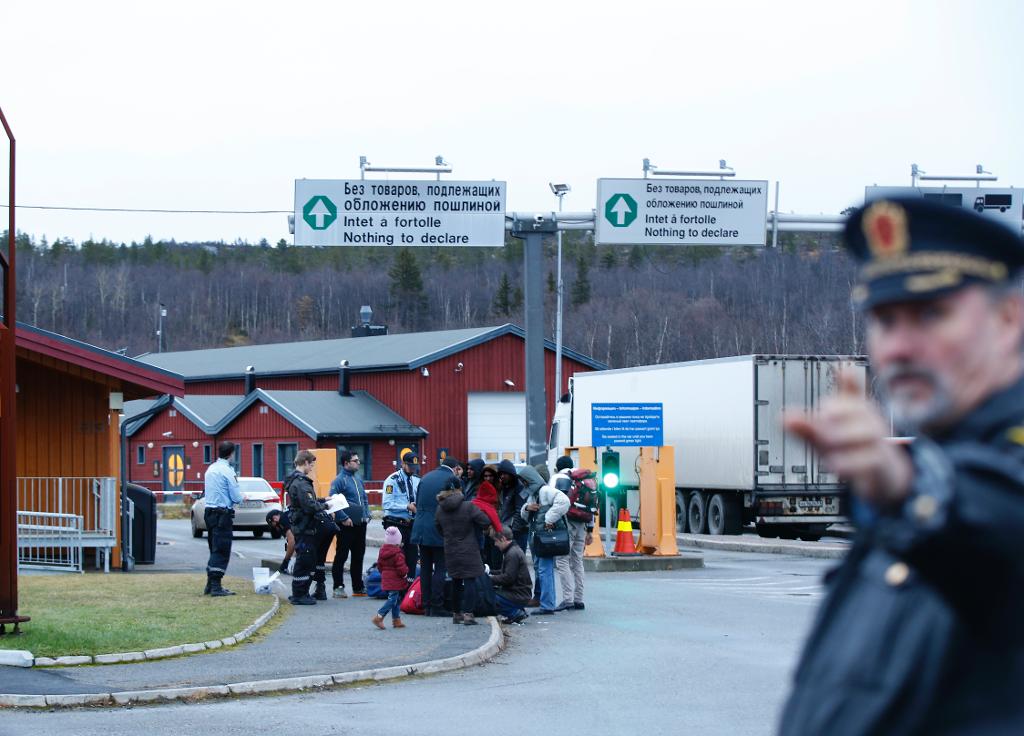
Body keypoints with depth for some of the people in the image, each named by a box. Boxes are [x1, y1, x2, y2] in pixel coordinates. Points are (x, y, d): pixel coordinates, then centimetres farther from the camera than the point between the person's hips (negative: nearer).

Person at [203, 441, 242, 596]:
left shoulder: (210, 469, 11)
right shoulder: (227, 471, -14)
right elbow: (236, 497, -16)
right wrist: (241, 498, 8)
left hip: (209, 512, 8)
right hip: (223, 513, -8)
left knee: (214, 550, 16)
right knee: (221, 551, -5)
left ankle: (210, 585, 19)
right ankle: (216, 586, -8)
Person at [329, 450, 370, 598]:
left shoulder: (358, 478, 14)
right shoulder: (339, 480, -11)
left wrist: (367, 515, 10)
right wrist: (344, 518, -19)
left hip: (361, 524, 8)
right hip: (347, 525, -8)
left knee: (358, 556, 13)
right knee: (341, 556, -3)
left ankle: (358, 587, 20)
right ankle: (338, 587, 1)